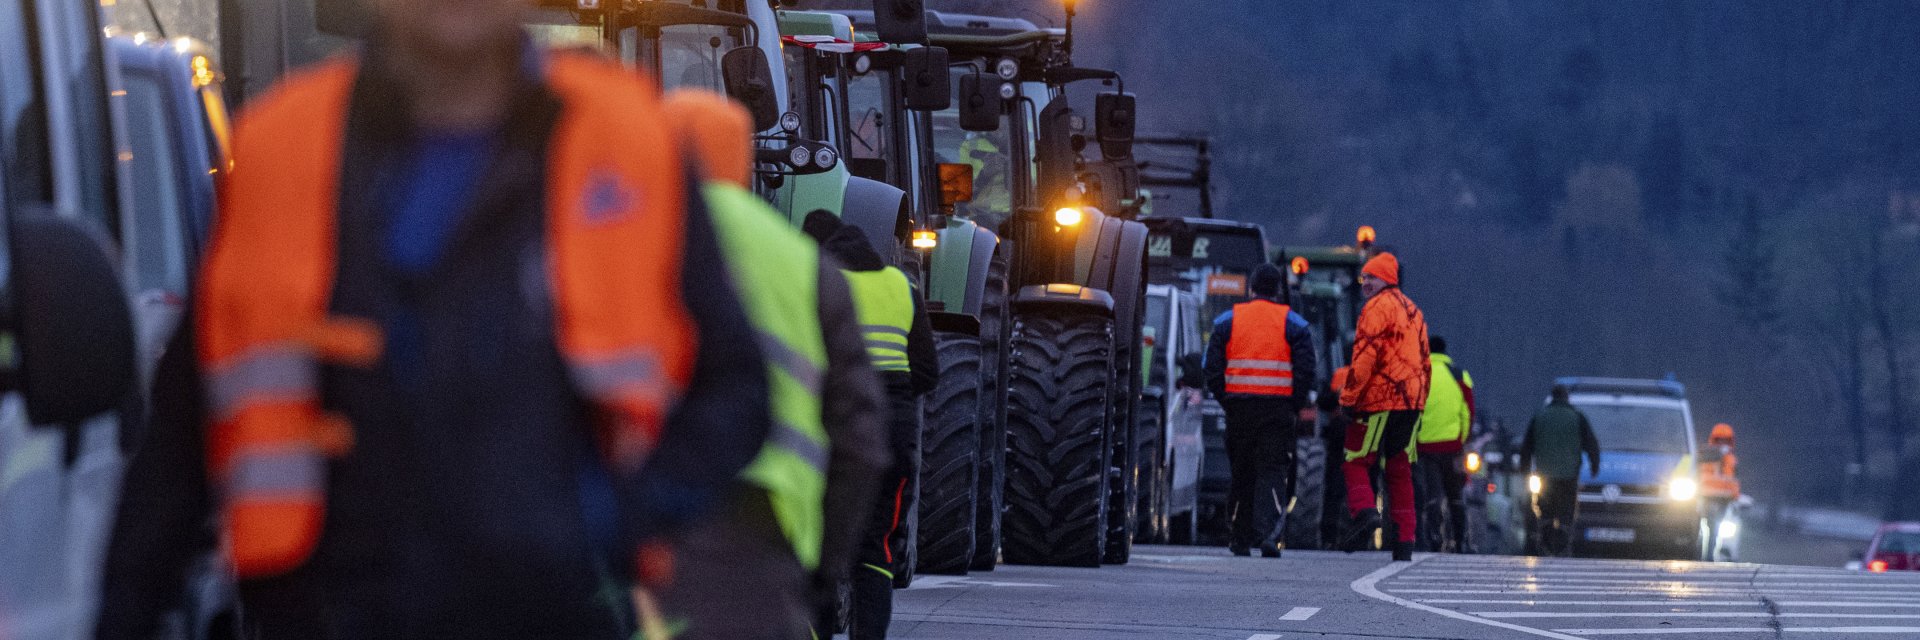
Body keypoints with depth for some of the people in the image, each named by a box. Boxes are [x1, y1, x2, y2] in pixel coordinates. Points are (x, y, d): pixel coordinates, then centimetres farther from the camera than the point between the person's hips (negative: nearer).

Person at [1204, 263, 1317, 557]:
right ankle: (1269, 534, -20)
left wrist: (1224, 400, 12)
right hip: (1278, 408, -2)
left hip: (1239, 407, 2)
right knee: (1273, 472, -3)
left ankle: (1241, 539, 16)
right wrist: (1295, 405, 6)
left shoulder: (1227, 321, 6)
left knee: (1241, 474, 11)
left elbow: (1212, 368, 4)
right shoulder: (1293, 324, 1)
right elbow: (1306, 370, -4)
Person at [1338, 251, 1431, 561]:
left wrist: (1349, 396, -11)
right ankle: (1404, 541, 2)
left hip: (1379, 398, -7)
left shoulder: (1377, 307, -6)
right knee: (1400, 472, 8)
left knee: (1356, 462, -3)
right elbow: (1423, 360, 20)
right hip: (1411, 402, 7)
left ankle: (1364, 511, -27)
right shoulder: (1413, 310, 20)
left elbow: (1365, 354, -14)